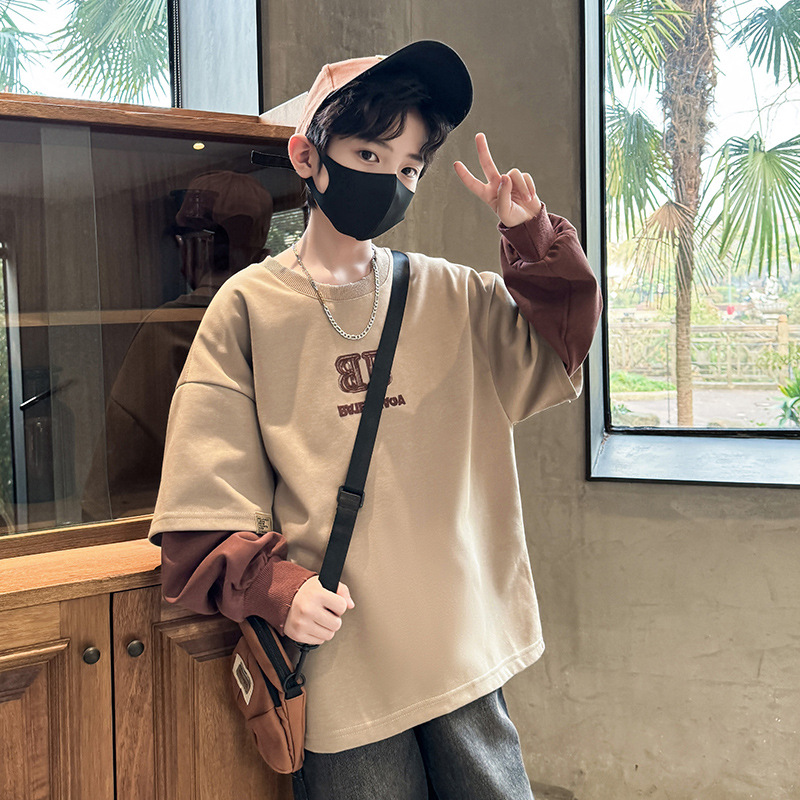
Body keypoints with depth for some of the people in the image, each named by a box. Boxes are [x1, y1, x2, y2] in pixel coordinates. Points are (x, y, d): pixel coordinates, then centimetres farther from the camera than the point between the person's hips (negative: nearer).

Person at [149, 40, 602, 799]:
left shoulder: (452, 296, 7)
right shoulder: (251, 306, -3)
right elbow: (205, 495, -3)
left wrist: (533, 238, -3)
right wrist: (271, 586, -16)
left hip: (464, 648, 3)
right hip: (344, 660, -3)